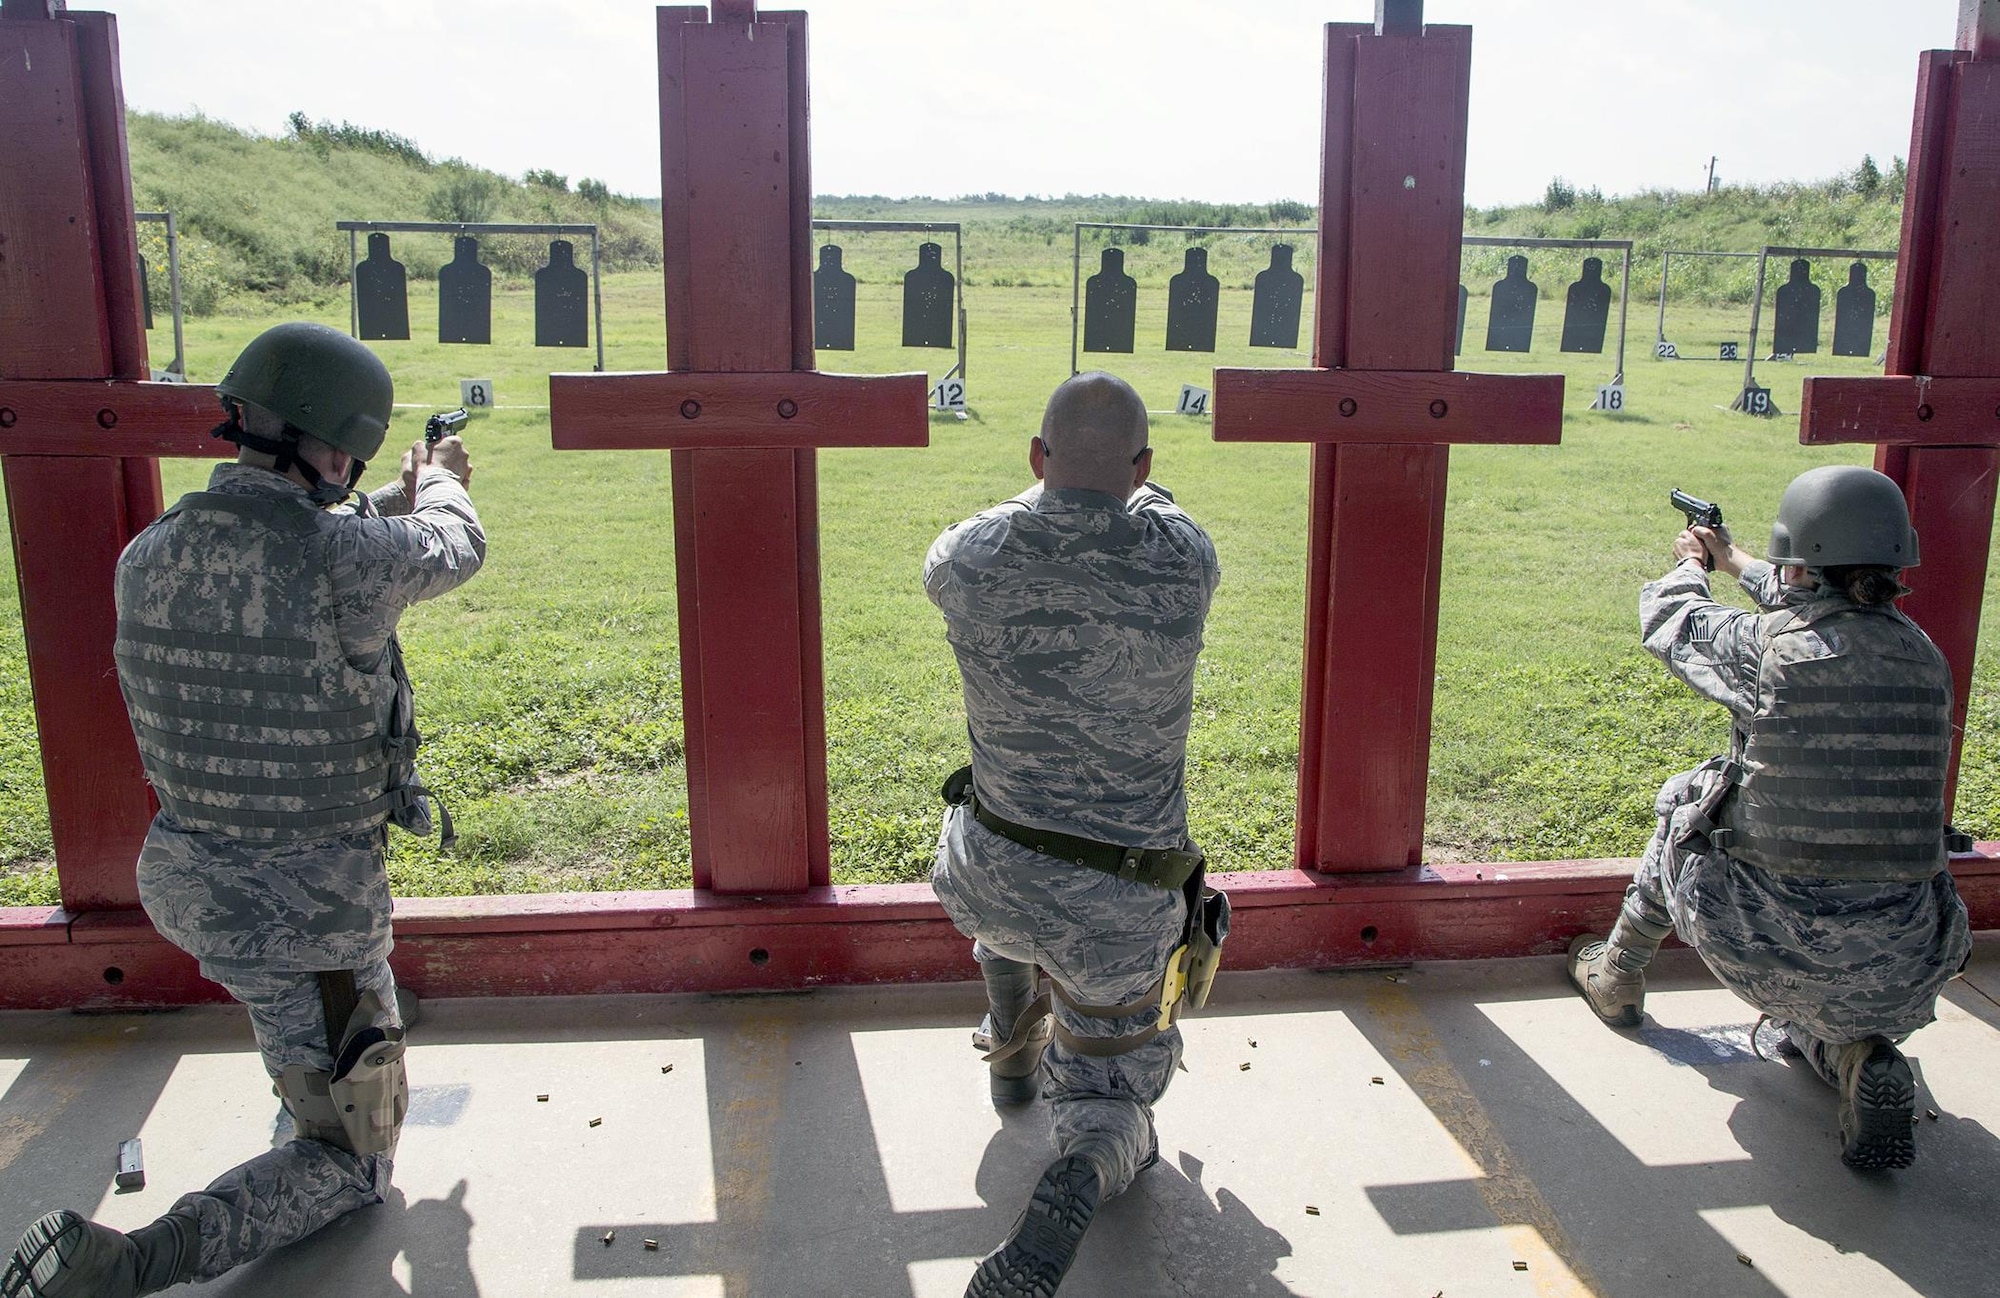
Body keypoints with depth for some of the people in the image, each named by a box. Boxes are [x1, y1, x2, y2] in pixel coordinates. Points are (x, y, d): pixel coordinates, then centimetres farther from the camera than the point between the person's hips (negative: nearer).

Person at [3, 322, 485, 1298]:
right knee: (354, 1161, 12)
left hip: (183, 883, 7)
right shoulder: (349, 556, -23)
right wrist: (440, 489, 23)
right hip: (310, 913, -7)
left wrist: (388, 511, 25)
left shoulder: (146, 557, -5)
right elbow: (454, 550, 0)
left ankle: (300, 1059, 52)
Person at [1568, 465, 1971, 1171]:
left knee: (1685, 804, 25)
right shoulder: (1924, 654, 2)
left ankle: (1617, 974, 41)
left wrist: (1690, 566, 32)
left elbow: (1670, 621, 8)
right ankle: (1856, 1052, 10)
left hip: (1768, 952, -3)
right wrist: (1733, 560, 42)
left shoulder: (1769, 649, -14)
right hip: (1900, 969, 3)